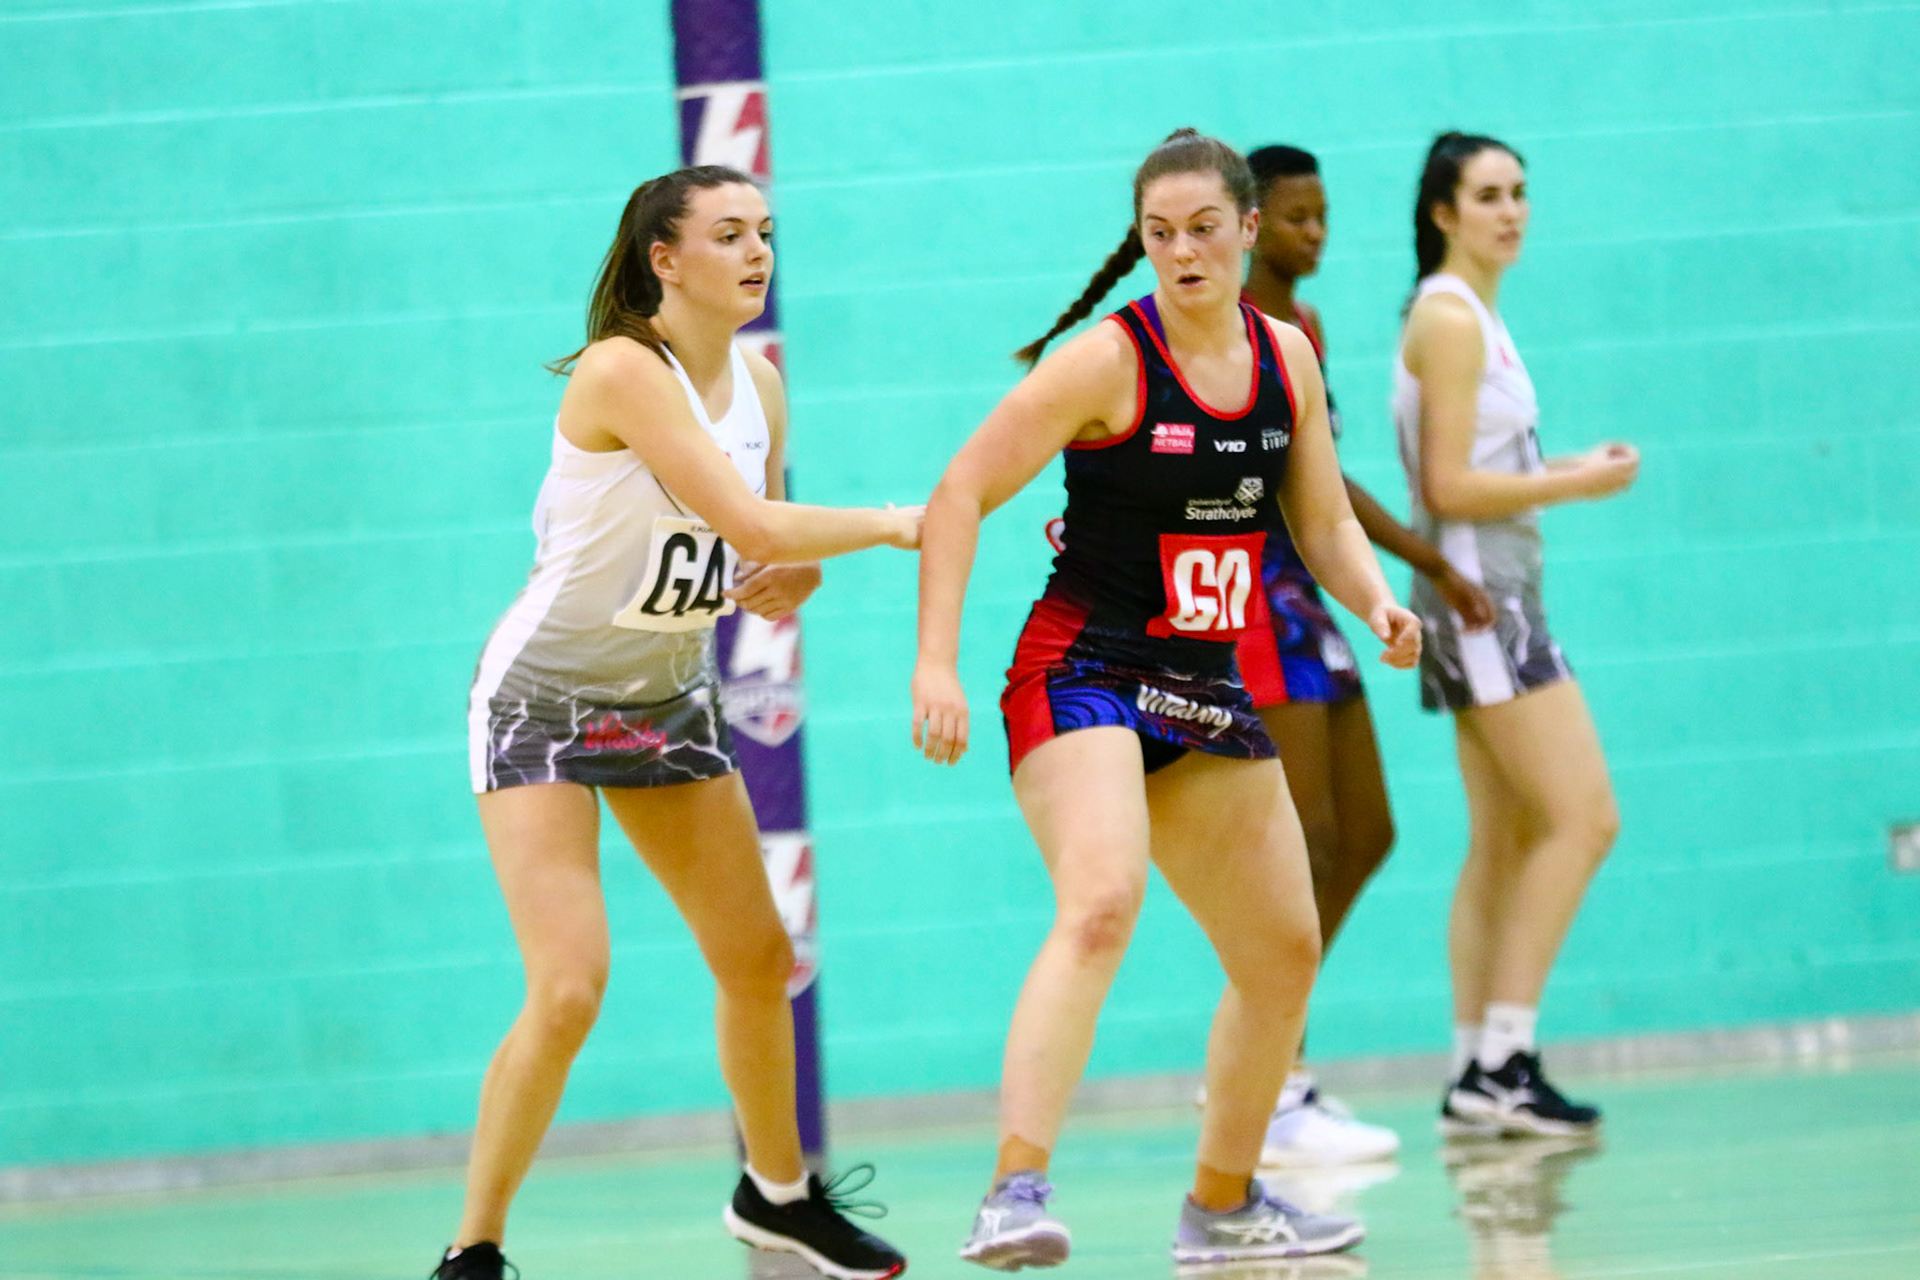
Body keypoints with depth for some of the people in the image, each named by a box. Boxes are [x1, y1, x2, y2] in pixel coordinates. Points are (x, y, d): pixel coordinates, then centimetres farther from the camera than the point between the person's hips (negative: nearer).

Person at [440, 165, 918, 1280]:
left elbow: (755, 553, 11)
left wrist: (790, 580, -12)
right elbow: (752, 523, -31)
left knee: (757, 958, 13)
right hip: (544, 698, -8)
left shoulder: (758, 381, 0)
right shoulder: (622, 371, -25)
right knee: (569, 990, -17)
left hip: (667, 697, 8)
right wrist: (895, 525, -20)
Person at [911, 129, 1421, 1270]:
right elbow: (960, 495, -15)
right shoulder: (1108, 361, -14)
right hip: (1085, 672, -7)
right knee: (1102, 903, -31)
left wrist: (1377, 600, -7)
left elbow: (1325, 522, 14)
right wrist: (937, 662, -24)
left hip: (1208, 692, 7)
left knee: (1285, 953, 14)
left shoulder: (1286, 358, 5)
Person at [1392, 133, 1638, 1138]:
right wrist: (1575, 484, -14)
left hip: (1492, 596, 10)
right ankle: (1501, 1060, -15)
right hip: (1479, 591, -10)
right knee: (1583, 817, -13)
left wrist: (1566, 470, 6)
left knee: (1505, 843, 9)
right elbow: (1449, 488, -18)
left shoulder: (1472, 316, 16)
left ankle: (1478, 1071, 9)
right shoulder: (1449, 318, -12)